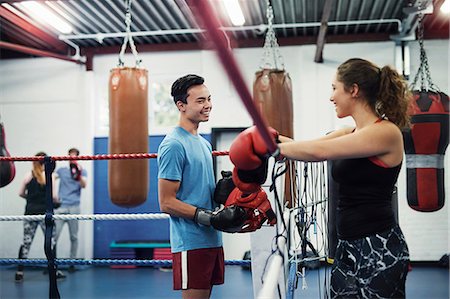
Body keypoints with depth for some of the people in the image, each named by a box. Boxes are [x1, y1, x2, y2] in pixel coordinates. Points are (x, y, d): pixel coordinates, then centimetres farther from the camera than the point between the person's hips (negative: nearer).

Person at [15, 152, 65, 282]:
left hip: (30, 211, 3)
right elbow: (52, 196, -10)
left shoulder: (28, 175, 5)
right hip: (45, 212, -3)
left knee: (26, 242, 6)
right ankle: (54, 271, 11)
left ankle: (19, 272, 5)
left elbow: (21, 193, 8)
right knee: (50, 242, 7)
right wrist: (56, 201, 10)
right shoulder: (49, 175, -5)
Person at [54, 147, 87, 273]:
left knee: (74, 236, 4)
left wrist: (78, 175, -29)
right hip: (60, 206, 1)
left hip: (74, 207, -1)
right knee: (54, 235, -5)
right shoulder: (61, 170, 14)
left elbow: (84, 185, -9)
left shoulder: (82, 170, 7)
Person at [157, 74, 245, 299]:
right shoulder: (174, 145, -13)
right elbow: (167, 203, -16)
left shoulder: (204, 144, 16)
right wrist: (210, 217, -20)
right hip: (191, 242, -9)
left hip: (212, 239, 9)